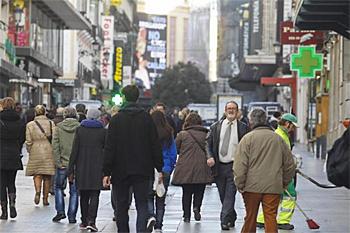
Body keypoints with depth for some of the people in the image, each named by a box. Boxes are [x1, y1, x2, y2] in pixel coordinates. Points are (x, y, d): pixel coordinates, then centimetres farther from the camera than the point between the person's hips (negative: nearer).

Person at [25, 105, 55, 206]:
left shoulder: (30, 125, -2)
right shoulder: (51, 124, 0)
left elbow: (28, 142, -3)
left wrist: (30, 152, 11)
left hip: (35, 153, -1)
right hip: (49, 153, 1)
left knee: (37, 174, 8)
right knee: (47, 177, 8)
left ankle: (38, 191, -18)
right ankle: (45, 198, 11)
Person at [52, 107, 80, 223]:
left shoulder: (59, 127, -2)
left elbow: (55, 146, -6)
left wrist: (58, 162, -4)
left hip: (62, 163, 0)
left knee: (59, 187, 17)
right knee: (74, 191, 8)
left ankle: (60, 211, 5)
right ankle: (72, 217, 8)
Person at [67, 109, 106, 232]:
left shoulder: (80, 129, 1)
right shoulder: (102, 131, -1)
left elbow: (74, 150, -2)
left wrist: (71, 170, 0)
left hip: (82, 166, 2)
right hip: (97, 166, -1)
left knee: (83, 195, 13)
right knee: (94, 195, -2)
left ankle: (84, 221, 18)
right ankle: (91, 220, -17)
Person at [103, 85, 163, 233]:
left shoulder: (116, 120, -5)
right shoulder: (146, 118, 1)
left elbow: (110, 148, -7)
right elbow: (156, 145, 2)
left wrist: (106, 172, -5)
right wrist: (159, 168, 9)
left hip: (120, 171, -1)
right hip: (142, 171, 1)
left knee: (122, 207, 11)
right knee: (142, 205, 2)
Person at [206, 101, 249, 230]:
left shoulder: (243, 128, 0)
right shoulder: (216, 126, 7)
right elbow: (208, 143, 8)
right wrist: (210, 157, -9)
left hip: (234, 166, -3)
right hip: (218, 166, 3)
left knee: (229, 195, -10)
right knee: (223, 196, 12)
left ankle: (225, 221, -10)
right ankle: (232, 218, 30)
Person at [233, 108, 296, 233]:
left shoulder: (248, 138, -5)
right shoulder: (278, 138, 7)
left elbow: (240, 165, -10)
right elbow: (290, 164, 14)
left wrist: (240, 185, -1)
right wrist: (284, 182, 24)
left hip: (252, 186, -2)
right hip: (274, 187, 2)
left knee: (250, 217, 11)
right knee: (271, 217, 2)